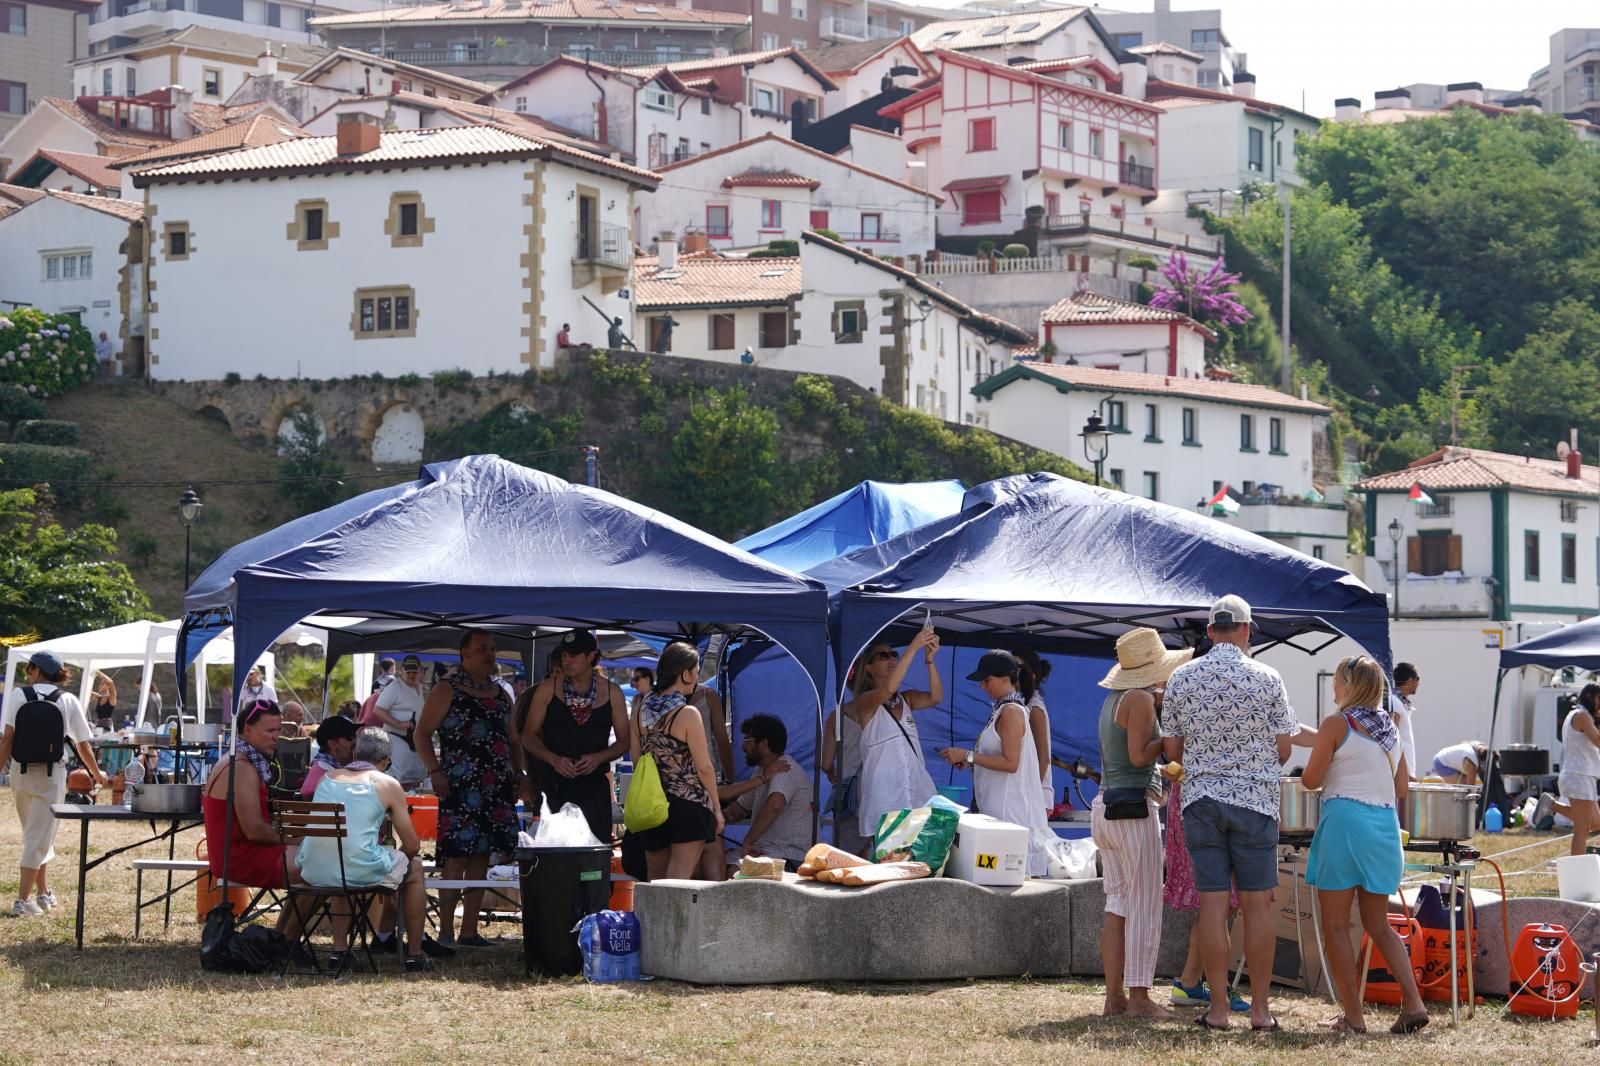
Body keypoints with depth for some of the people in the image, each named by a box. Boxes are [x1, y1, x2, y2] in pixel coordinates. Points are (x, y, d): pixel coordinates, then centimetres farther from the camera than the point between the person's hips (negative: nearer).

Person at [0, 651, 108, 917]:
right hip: (51, 775, -2)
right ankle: (23, 901, -7)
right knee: (40, 837, 1)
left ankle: (44, 893, 29)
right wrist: (97, 774, 17)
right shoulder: (68, 701, -2)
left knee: (34, 834, 19)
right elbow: (83, 746, 2)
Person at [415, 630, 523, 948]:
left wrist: (518, 773, 14)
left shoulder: (500, 694, 18)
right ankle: (446, 932, -10)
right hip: (459, 787, -6)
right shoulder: (447, 691, 0)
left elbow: (512, 739, 26)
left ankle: (470, 931, 12)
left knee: (480, 857, 7)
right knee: (456, 857, -11)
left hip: (496, 790, 6)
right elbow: (423, 733, -4)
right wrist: (435, 771, -15)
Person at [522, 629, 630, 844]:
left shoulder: (611, 692, 5)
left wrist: (599, 758, -9)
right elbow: (529, 736, 5)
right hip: (553, 785, -1)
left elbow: (623, 741, 10)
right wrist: (554, 759, -13)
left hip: (594, 788, 1)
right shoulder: (547, 689, 2)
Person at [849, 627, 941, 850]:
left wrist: (929, 659, -13)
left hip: (917, 791, 5)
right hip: (884, 796, -5)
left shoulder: (905, 700, 17)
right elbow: (888, 689, -20)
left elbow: (936, 698, -1)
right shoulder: (865, 702, 1)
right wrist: (913, 647, -21)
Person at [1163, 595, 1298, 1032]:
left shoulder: (1181, 679, 2)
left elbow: (1172, 751, 7)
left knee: (1212, 904, 2)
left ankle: (1217, 1008, 3)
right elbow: (1284, 749, 0)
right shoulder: (1266, 679, -4)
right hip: (1255, 799, -2)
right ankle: (1260, 1008, 3)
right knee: (1256, 904, 2)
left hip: (1200, 799, 2)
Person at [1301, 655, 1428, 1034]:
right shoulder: (1391, 729, 10)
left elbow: (1310, 780, -6)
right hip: (1385, 825, 7)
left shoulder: (1337, 725, -8)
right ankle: (1413, 1003, 3)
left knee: (1335, 926, 2)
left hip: (1345, 821, -7)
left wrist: (1322, 757, 15)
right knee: (1378, 923, 17)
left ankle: (1353, 1017, -1)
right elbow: (1401, 786, 14)